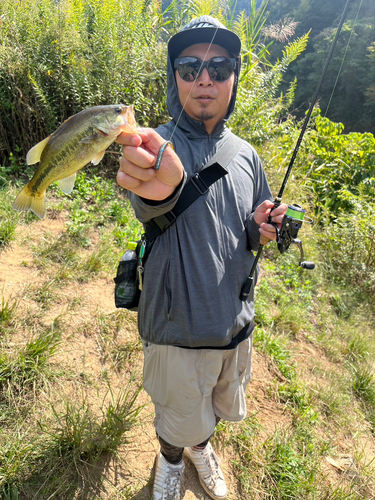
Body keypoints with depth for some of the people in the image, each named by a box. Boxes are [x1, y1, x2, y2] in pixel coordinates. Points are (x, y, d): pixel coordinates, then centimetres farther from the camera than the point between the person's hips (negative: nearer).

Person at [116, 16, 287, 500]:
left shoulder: (245, 156, 1)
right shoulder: (158, 145, -14)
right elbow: (147, 207, -37)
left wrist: (262, 229, -12)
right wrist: (158, 188, -61)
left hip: (236, 320, 5)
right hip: (179, 327, -4)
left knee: (221, 408, 27)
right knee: (180, 419, 18)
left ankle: (201, 444, 62)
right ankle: (171, 458, 55)